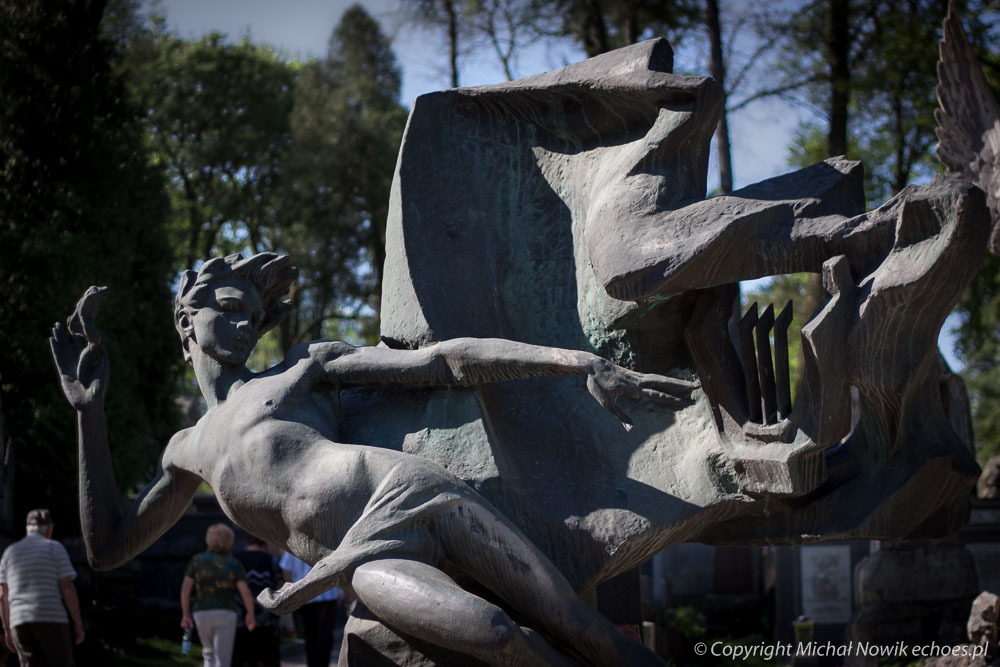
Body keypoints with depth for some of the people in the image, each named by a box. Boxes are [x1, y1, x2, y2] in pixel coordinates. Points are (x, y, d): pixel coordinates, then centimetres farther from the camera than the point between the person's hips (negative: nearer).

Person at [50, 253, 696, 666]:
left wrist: (579, 360, -2)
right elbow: (107, 547, 26)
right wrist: (90, 409, 21)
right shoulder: (189, 451, 29)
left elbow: (447, 361, 10)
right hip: (369, 556, 0)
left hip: (415, 490, 1)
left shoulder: (306, 365, 21)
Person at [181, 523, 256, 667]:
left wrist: (185, 614, 5)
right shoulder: (233, 564, 0)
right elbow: (245, 592, -6)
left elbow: (185, 588, 0)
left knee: (209, 651, 25)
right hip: (225, 614, -3)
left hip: (201, 613, 3)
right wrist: (250, 614, 8)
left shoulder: (197, 561, 6)